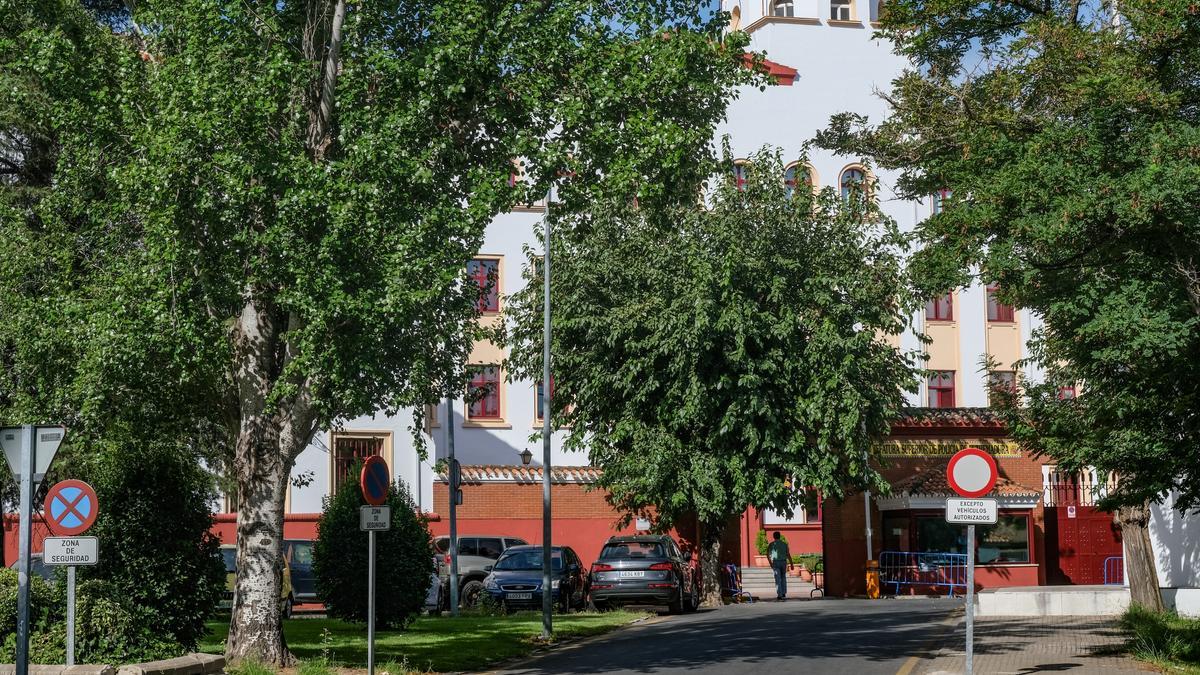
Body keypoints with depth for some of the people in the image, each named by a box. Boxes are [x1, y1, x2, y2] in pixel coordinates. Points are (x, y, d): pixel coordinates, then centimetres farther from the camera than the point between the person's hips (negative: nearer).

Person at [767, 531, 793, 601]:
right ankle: (784, 593, 21)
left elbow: (768, 554, -4)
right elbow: (788, 554, 0)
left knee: (778, 579, -3)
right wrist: (791, 564, 0)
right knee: (783, 578, 21)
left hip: (775, 563, -2)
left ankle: (779, 596, -9)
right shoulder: (784, 544, 6)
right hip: (783, 562, 2)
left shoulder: (772, 544, 2)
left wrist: (770, 563, 8)